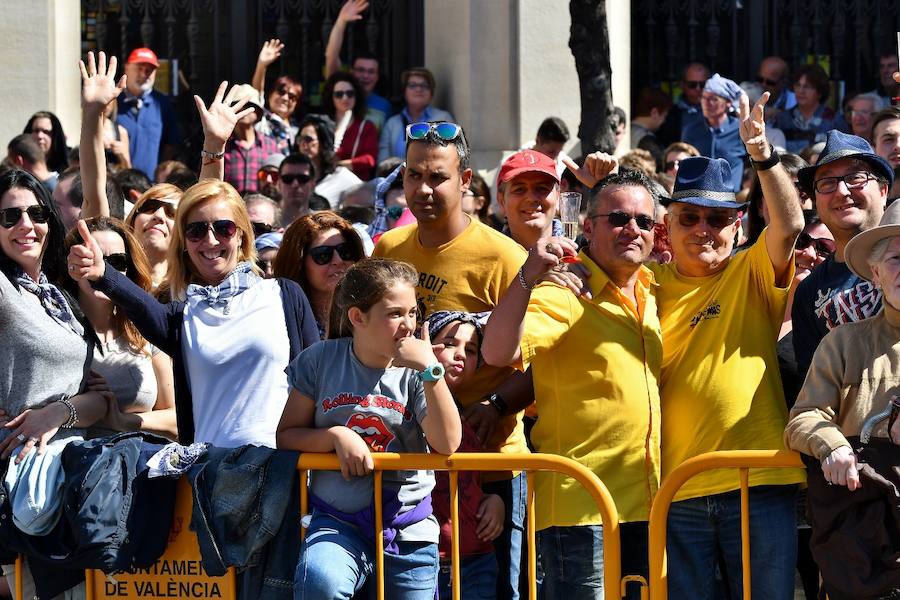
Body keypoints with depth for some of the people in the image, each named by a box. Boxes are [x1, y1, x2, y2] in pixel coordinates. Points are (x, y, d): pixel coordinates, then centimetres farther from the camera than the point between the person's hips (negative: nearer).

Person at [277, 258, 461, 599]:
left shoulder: (414, 371, -1)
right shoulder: (322, 361, 1)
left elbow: (447, 444, -13)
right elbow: (286, 435, 5)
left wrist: (431, 370, -19)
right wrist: (336, 436, -13)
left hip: (409, 530, 2)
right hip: (339, 522, -2)